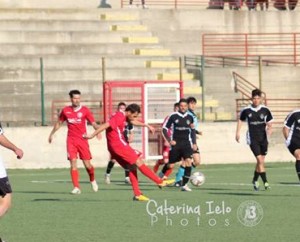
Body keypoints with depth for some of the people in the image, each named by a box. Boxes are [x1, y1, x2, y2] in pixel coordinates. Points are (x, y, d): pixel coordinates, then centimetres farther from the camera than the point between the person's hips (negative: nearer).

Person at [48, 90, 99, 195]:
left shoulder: (85, 110, -2)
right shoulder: (65, 110, 5)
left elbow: (93, 123, -7)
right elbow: (59, 123, 21)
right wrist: (52, 134, 26)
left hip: (82, 140, -1)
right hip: (71, 140, 1)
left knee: (87, 164, 0)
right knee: (73, 163, -11)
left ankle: (92, 180, 31)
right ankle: (76, 187, -10)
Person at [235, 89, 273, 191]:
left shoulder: (265, 110, -2)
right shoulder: (246, 110, -4)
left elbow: (269, 122, 6)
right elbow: (240, 120, 14)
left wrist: (269, 129, -15)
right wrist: (238, 132, 10)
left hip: (263, 138, 3)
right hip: (252, 139, -3)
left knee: (261, 161, 10)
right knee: (260, 160, -14)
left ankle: (255, 180, 32)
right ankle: (265, 182, -14)